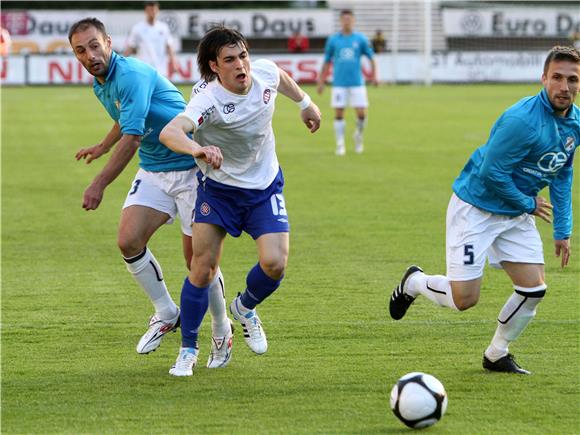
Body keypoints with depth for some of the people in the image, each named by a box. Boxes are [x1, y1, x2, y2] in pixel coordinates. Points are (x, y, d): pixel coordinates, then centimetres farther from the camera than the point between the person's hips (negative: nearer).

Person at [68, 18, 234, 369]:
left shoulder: (131, 75, -23)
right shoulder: (100, 86, 7)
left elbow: (131, 139, -30)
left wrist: (99, 185, -31)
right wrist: (103, 147, 46)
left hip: (191, 167, -8)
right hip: (153, 171, 8)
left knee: (198, 259, -6)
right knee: (129, 241, -10)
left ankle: (222, 333, 16)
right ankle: (167, 314, 10)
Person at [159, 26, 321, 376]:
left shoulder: (265, 72, -15)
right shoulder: (208, 99, -31)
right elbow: (170, 132, -49)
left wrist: (305, 102, 27)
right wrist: (196, 149, -69)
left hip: (265, 188, 3)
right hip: (218, 188, -3)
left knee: (275, 264, -13)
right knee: (203, 268, -7)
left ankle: (245, 308, 21)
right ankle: (188, 351, 12)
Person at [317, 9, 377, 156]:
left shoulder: (360, 39, 4)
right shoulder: (333, 40, 5)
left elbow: (371, 58, 10)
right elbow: (327, 62, 11)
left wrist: (373, 75, -3)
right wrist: (321, 81, 8)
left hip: (357, 82, 0)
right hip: (339, 83, 0)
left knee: (361, 113, -4)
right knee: (339, 114, -2)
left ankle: (358, 136, 23)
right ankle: (340, 145, 7)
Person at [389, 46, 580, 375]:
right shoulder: (523, 119, -28)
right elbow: (491, 172, -25)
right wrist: (528, 203, -12)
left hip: (517, 215, 8)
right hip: (476, 208, -7)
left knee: (534, 289, -1)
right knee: (464, 298, -9)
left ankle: (497, 355, 20)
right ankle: (414, 283, 23)